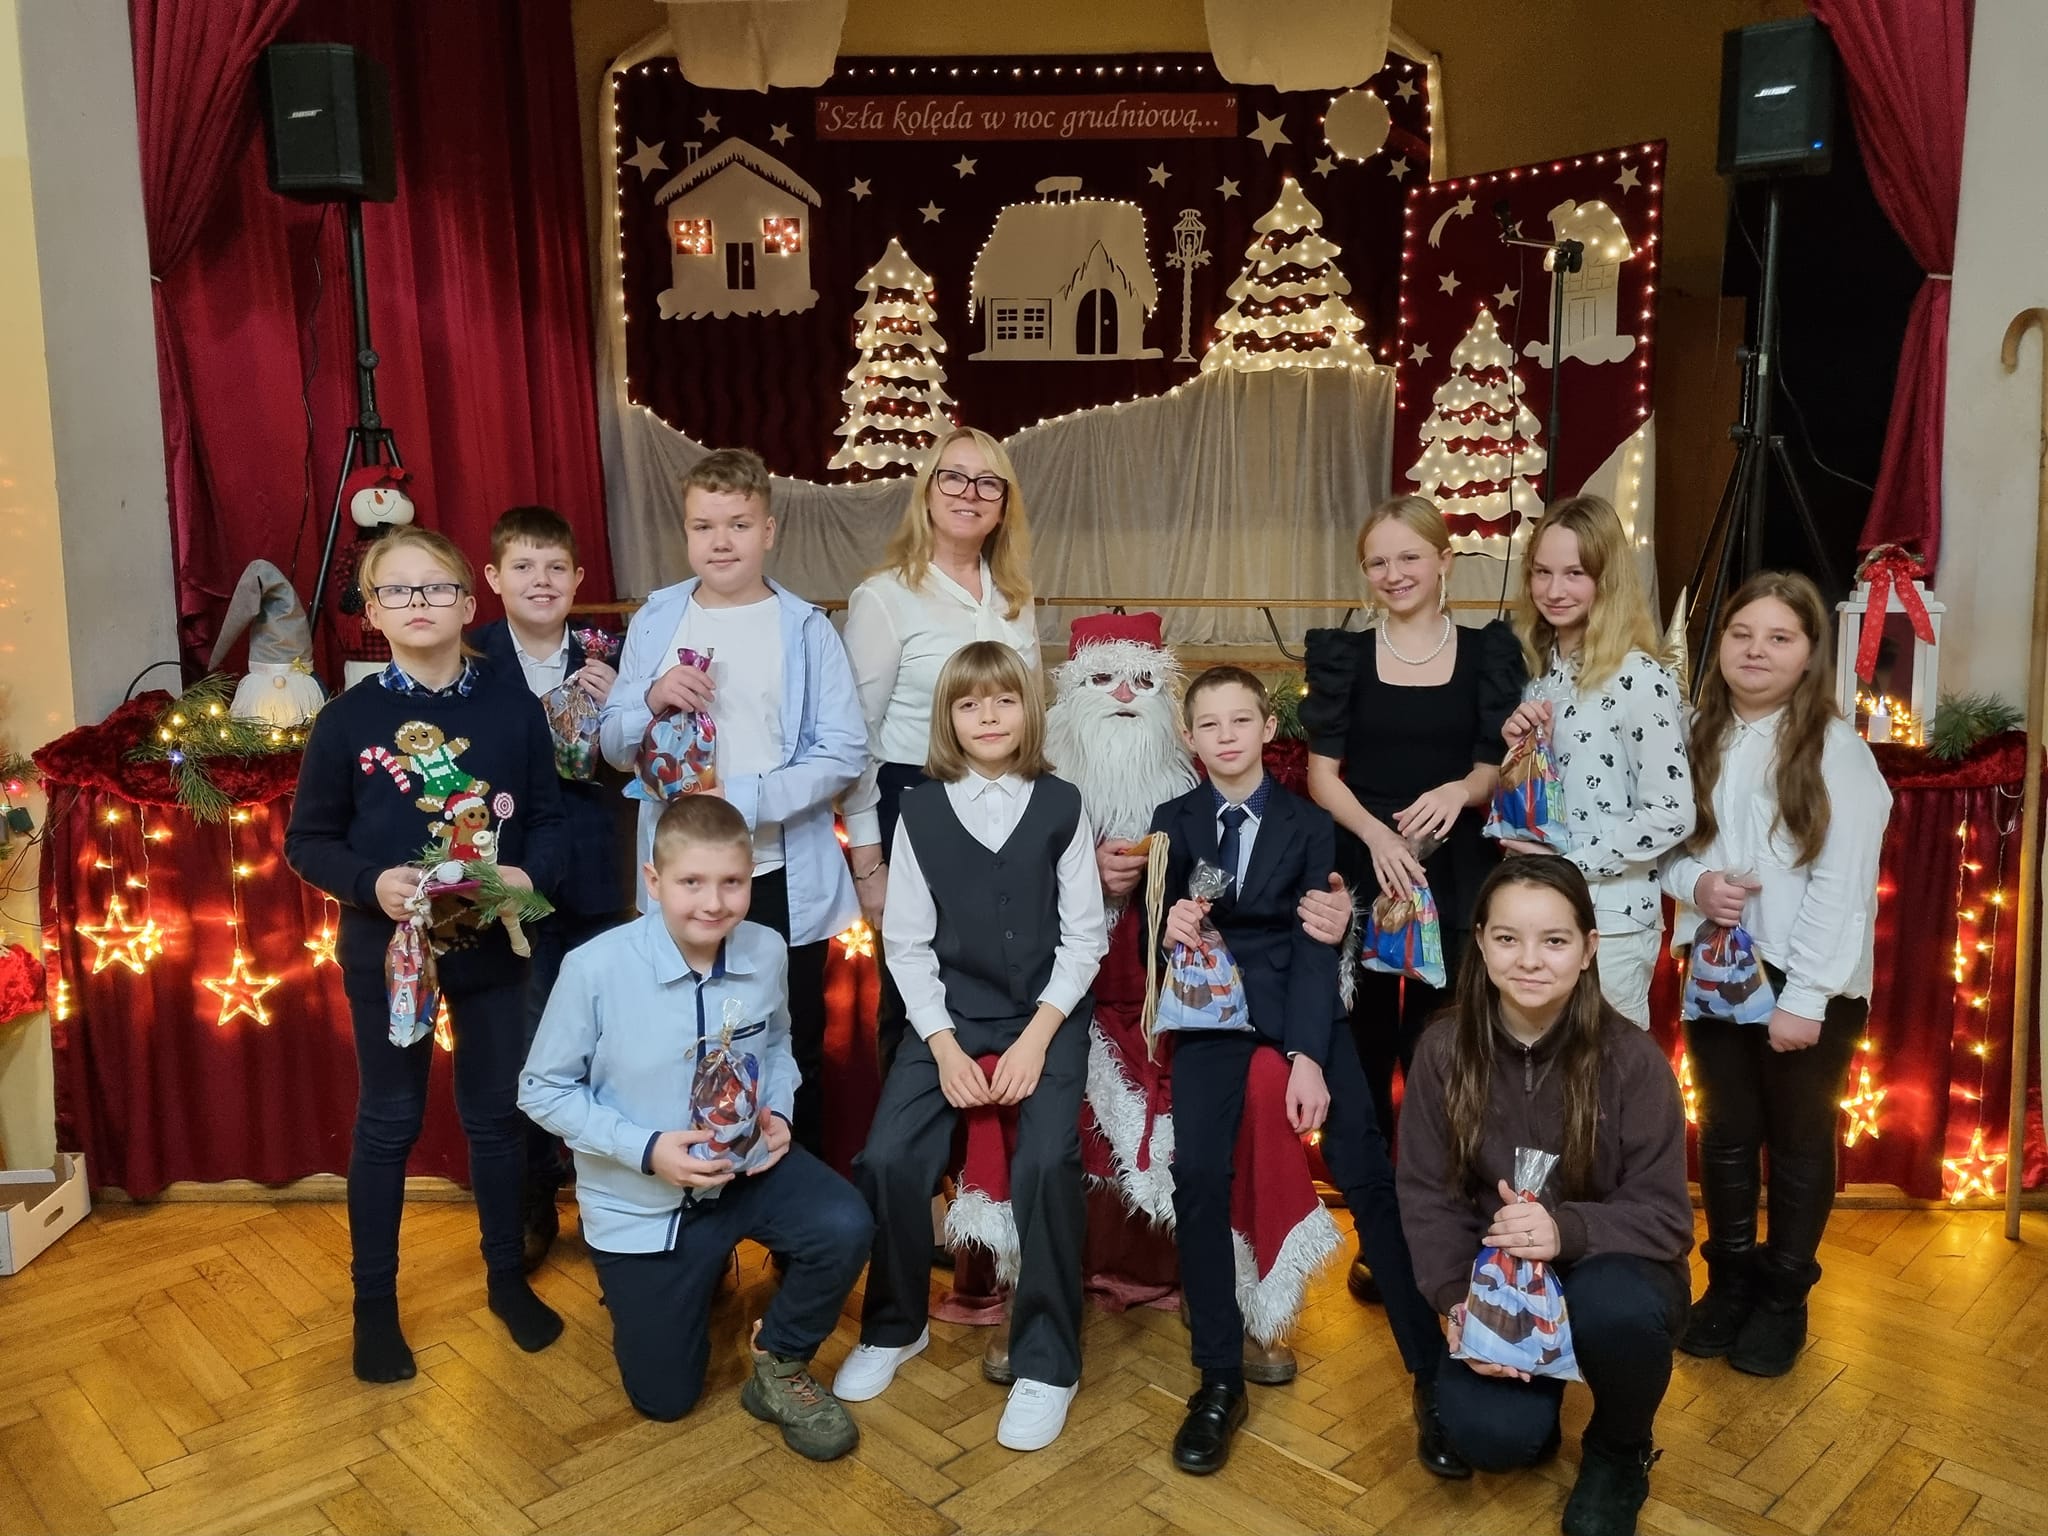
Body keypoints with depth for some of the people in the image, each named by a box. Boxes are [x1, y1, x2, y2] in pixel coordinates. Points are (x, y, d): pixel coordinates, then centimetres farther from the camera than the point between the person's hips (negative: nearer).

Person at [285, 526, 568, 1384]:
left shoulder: (514, 707, -4)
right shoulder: (347, 720, -7)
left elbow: (549, 818, 1)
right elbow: (307, 841, -2)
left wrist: (530, 874, -19)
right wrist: (371, 883, -20)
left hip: (493, 945, 1)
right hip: (386, 948, -1)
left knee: (497, 1114, 13)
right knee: (388, 1123, 11)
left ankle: (507, 1277, 32)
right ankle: (374, 1303, 27)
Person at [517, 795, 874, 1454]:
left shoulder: (767, 951, -14)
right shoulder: (595, 969, -26)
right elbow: (542, 1089, -14)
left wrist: (778, 1112, -13)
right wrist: (646, 1149, -25)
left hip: (745, 1166, 2)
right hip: (639, 1201, -2)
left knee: (845, 1228, -28)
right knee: (665, 1397, 10)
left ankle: (779, 1367, 2)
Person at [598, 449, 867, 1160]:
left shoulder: (806, 629, -3)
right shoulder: (654, 622, 4)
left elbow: (845, 753, -8)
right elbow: (613, 746, 7)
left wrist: (747, 798, -20)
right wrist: (652, 700, -14)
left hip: (782, 877, -2)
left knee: (792, 1054, 11)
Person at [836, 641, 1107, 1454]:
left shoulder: (1061, 806, -1)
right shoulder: (920, 812, 1)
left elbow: (1083, 935, 0)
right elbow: (906, 941, 1)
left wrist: (1037, 1037, -11)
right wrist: (944, 1045, -9)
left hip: (1048, 1014, -1)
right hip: (947, 1015, 1)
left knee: (1046, 1162, -24)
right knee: (887, 1159, -17)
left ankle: (1046, 1364, -4)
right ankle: (893, 1327, 12)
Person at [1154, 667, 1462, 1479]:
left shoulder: (1311, 824, 7)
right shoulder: (1173, 821, 11)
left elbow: (1315, 945, -2)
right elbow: (1164, 930, 8)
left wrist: (1308, 1057, -13)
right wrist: (1170, 927, -17)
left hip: (1300, 1001, 0)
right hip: (1212, 1005, 0)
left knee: (1370, 1176, -14)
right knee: (1198, 1173, -20)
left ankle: (1432, 1375, -3)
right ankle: (1220, 1378, -5)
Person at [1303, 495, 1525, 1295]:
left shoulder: (1490, 651, 5)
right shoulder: (1342, 652, 5)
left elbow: (1502, 763, 4)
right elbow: (1321, 772, 0)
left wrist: (1461, 791, -18)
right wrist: (1377, 834, -17)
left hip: (1455, 880, 0)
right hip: (1360, 874, 0)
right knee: (1364, 1058, 4)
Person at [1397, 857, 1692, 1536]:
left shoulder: (1632, 1059, -16)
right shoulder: (1444, 1049, -11)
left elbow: (1667, 1217, -14)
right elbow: (1428, 1197, -6)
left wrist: (1567, 1228, -33)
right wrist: (1458, 1302, -21)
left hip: (1606, 1270, -1)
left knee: (1616, 1308, -36)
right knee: (1490, 1435, -25)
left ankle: (1619, 1454, 0)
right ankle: (1538, 1389, 16)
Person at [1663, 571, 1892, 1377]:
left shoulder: (1837, 750, -11)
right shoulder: (1700, 738, 4)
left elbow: (1842, 884, -15)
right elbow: (1669, 845, 8)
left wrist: (1805, 996, -19)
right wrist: (1694, 883, -15)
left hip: (1806, 983, -4)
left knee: (1799, 1141, 11)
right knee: (1725, 1135, 15)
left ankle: (1784, 1298, 29)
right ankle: (1729, 1281, 33)